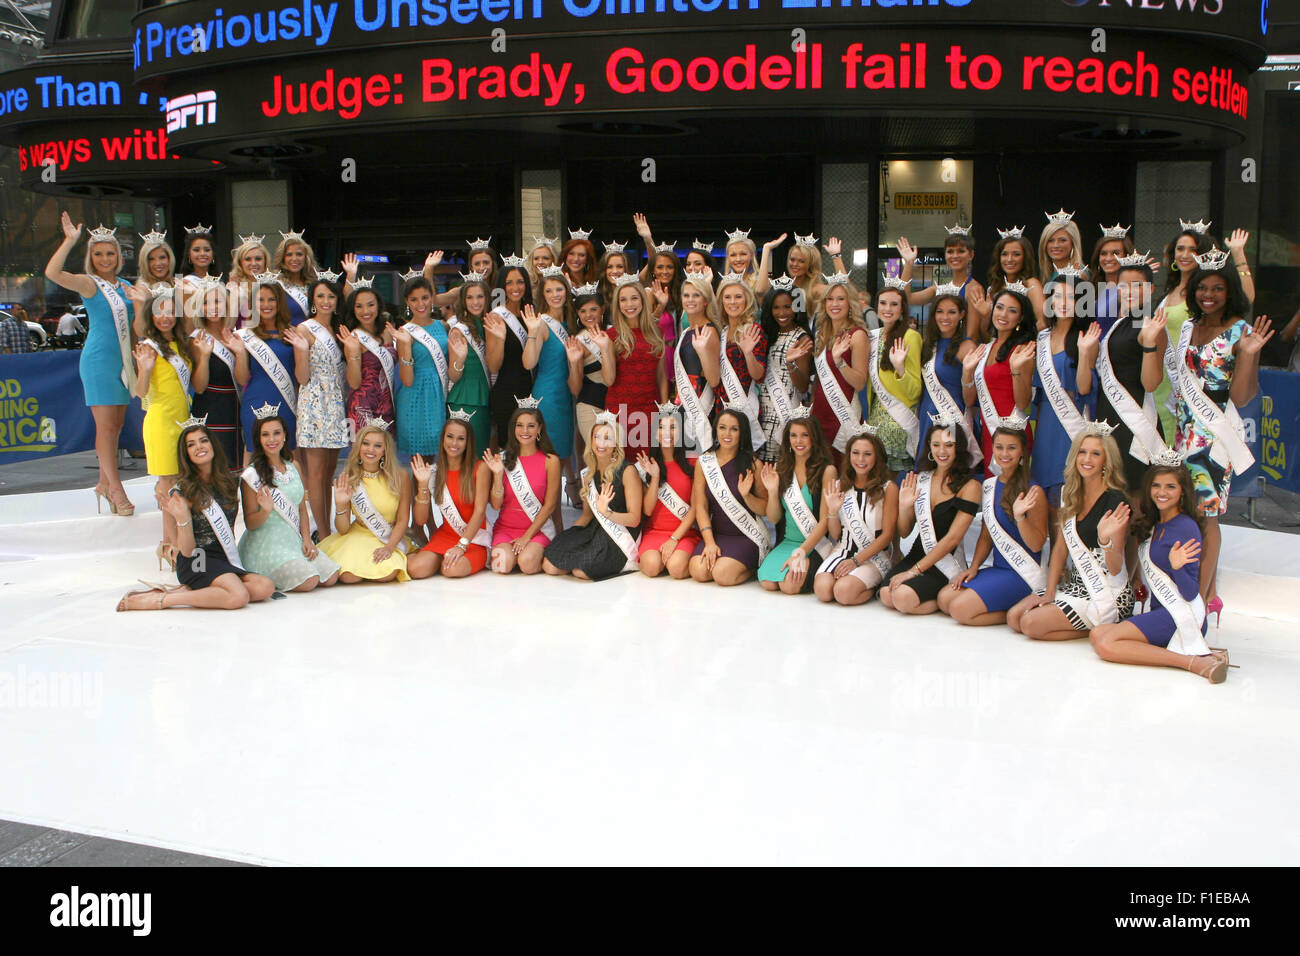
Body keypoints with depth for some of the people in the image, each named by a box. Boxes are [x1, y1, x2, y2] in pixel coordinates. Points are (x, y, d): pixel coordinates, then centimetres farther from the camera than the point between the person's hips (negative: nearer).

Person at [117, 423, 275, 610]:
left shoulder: (228, 481, 10)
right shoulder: (182, 491, -6)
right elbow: (187, 551, -10)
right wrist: (182, 518, -24)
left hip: (226, 560, 6)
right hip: (198, 563, -6)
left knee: (265, 587, -25)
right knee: (239, 596, -33)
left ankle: (186, 591, -16)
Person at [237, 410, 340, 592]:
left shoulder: (294, 467, 10)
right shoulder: (252, 474, -9)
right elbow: (250, 524, -7)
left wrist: (307, 539, 2)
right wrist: (266, 511, -28)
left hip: (295, 540, 7)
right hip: (266, 543, -7)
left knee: (331, 577, -10)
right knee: (308, 581, -25)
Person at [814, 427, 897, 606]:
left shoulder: (888, 489, -3)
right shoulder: (840, 486, 8)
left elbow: (887, 535, -6)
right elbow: (836, 534, 11)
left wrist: (856, 561, -13)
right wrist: (832, 511, -9)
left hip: (874, 556, -4)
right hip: (843, 551, 4)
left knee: (843, 591, -29)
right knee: (822, 589, -25)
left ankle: (875, 587, 2)